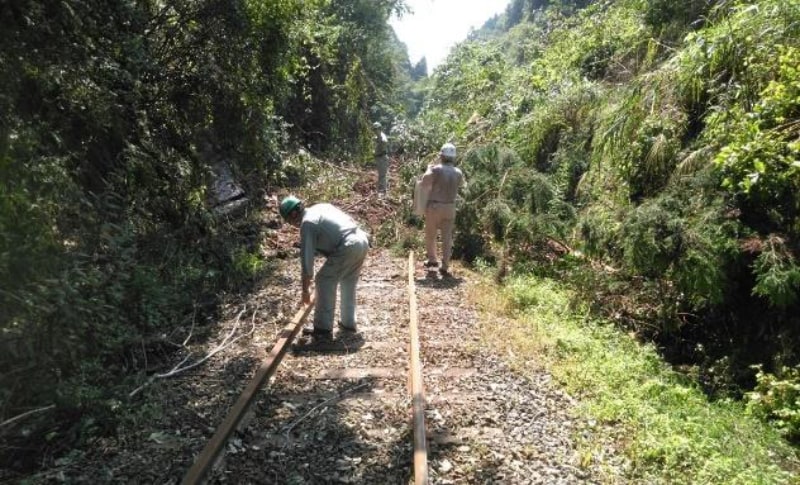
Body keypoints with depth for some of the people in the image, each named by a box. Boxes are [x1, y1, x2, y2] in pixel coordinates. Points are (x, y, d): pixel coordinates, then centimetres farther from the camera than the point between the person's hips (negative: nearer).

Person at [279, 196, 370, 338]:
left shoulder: (307, 223, -2)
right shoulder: (321, 207, 22)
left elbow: (307, 258, -2)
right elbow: (349, 220, 25)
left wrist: (305, 289, 5)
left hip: (348, 248, -9)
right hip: (362, 241, 9)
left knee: (324, 282, 3)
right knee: (348, 283, 23)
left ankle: (323, 328, 6)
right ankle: (348, 323, 32)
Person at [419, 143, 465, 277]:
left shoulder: (436, 169, -13)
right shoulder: (458, 172, 1)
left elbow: (424, 183, -12)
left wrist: (429, 169, 4)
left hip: (435, 206, -3)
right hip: (450, 207, 3)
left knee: (430, 234, 16)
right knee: (447, 237, 6)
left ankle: (432, 259, 29)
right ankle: (445, 267, 4)